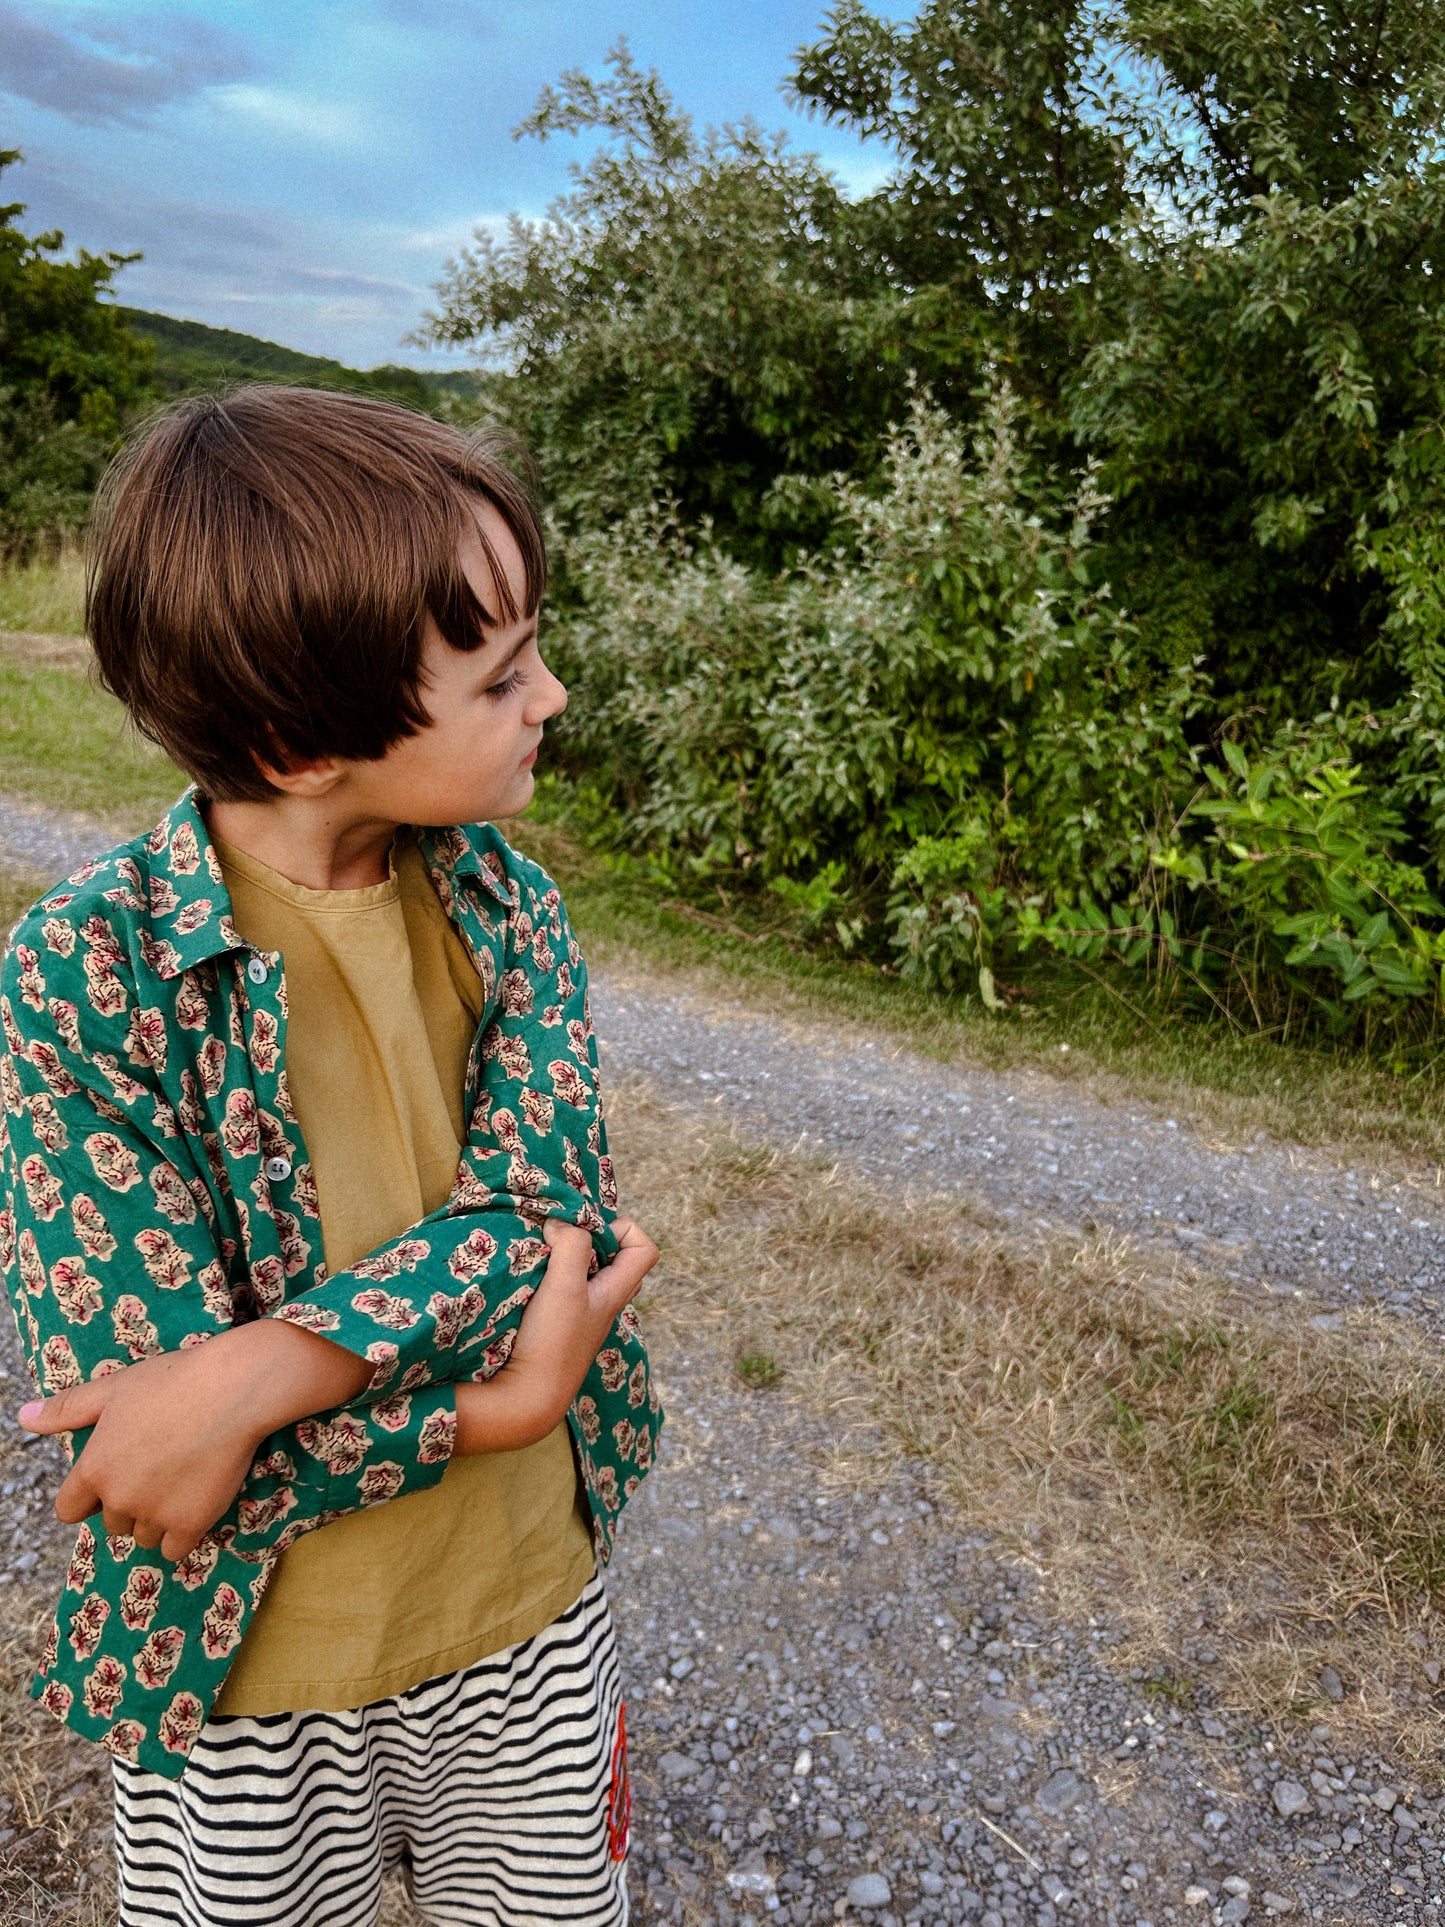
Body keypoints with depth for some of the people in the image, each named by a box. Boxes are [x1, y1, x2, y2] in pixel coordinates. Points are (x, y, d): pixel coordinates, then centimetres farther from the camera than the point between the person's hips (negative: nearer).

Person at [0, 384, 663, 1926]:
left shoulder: (503, 903, -9)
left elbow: (542, 1203, -17)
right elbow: (134, 1400, -21)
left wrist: (255, 1371, -29)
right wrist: (495, 1399, -21)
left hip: (530, 1608, 4)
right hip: (246, 1672, -3)